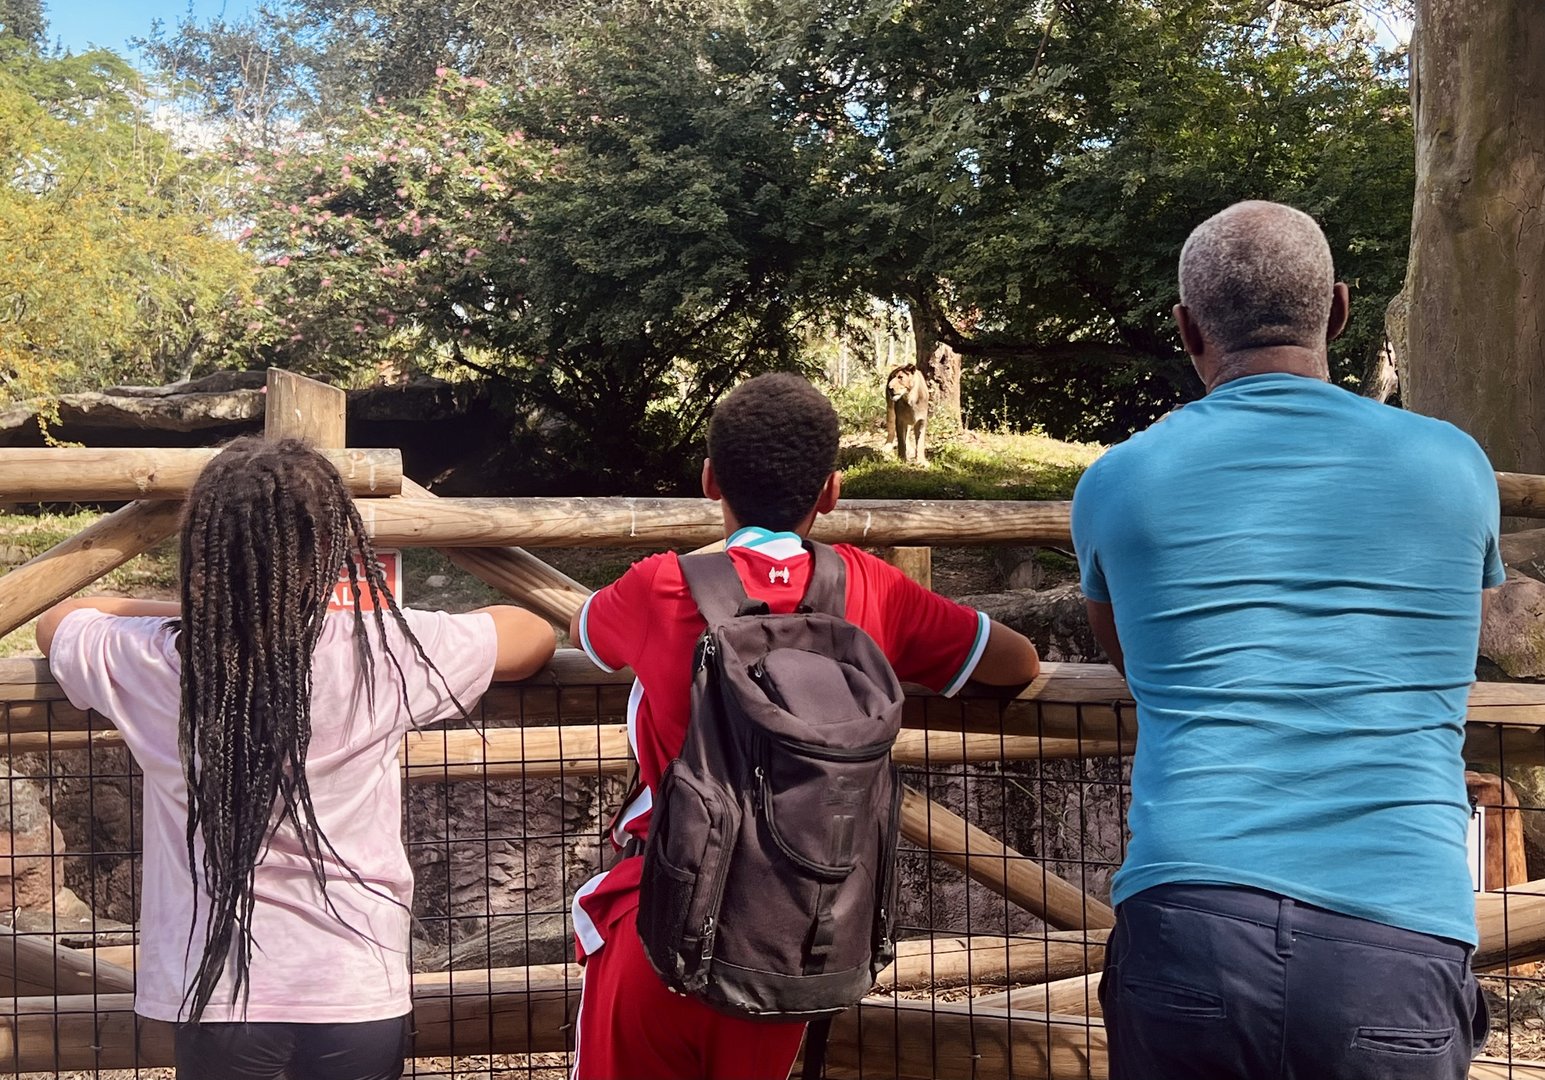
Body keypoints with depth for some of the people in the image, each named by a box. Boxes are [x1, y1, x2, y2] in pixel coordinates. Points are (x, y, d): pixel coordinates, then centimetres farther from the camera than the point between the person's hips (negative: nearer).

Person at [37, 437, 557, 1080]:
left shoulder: (149, 660, -8)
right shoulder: (386, 652, -13)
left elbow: (56, 621, 16)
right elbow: (534, 635, 5)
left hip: (214, 996, 1)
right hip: (358, 998, -1)